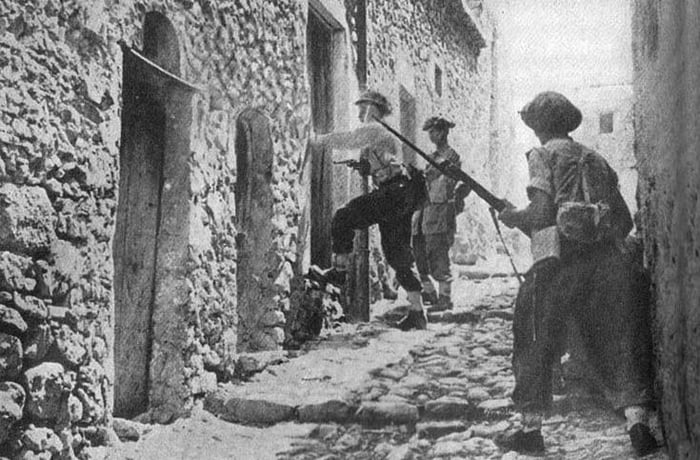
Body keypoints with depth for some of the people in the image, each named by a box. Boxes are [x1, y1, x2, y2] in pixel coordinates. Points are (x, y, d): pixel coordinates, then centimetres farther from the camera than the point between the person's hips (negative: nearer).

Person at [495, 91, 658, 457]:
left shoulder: (543, 155, 3)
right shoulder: (595, 159, 20)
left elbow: (542, 213, -9)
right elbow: (625, 220, 17)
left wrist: (512, 217, 9)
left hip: (561, 262, -5)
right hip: (610, 262, 5)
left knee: (535, 344, 7)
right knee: (618, 342, 9)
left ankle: (531, 429, 11)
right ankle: (637, 422, -1)